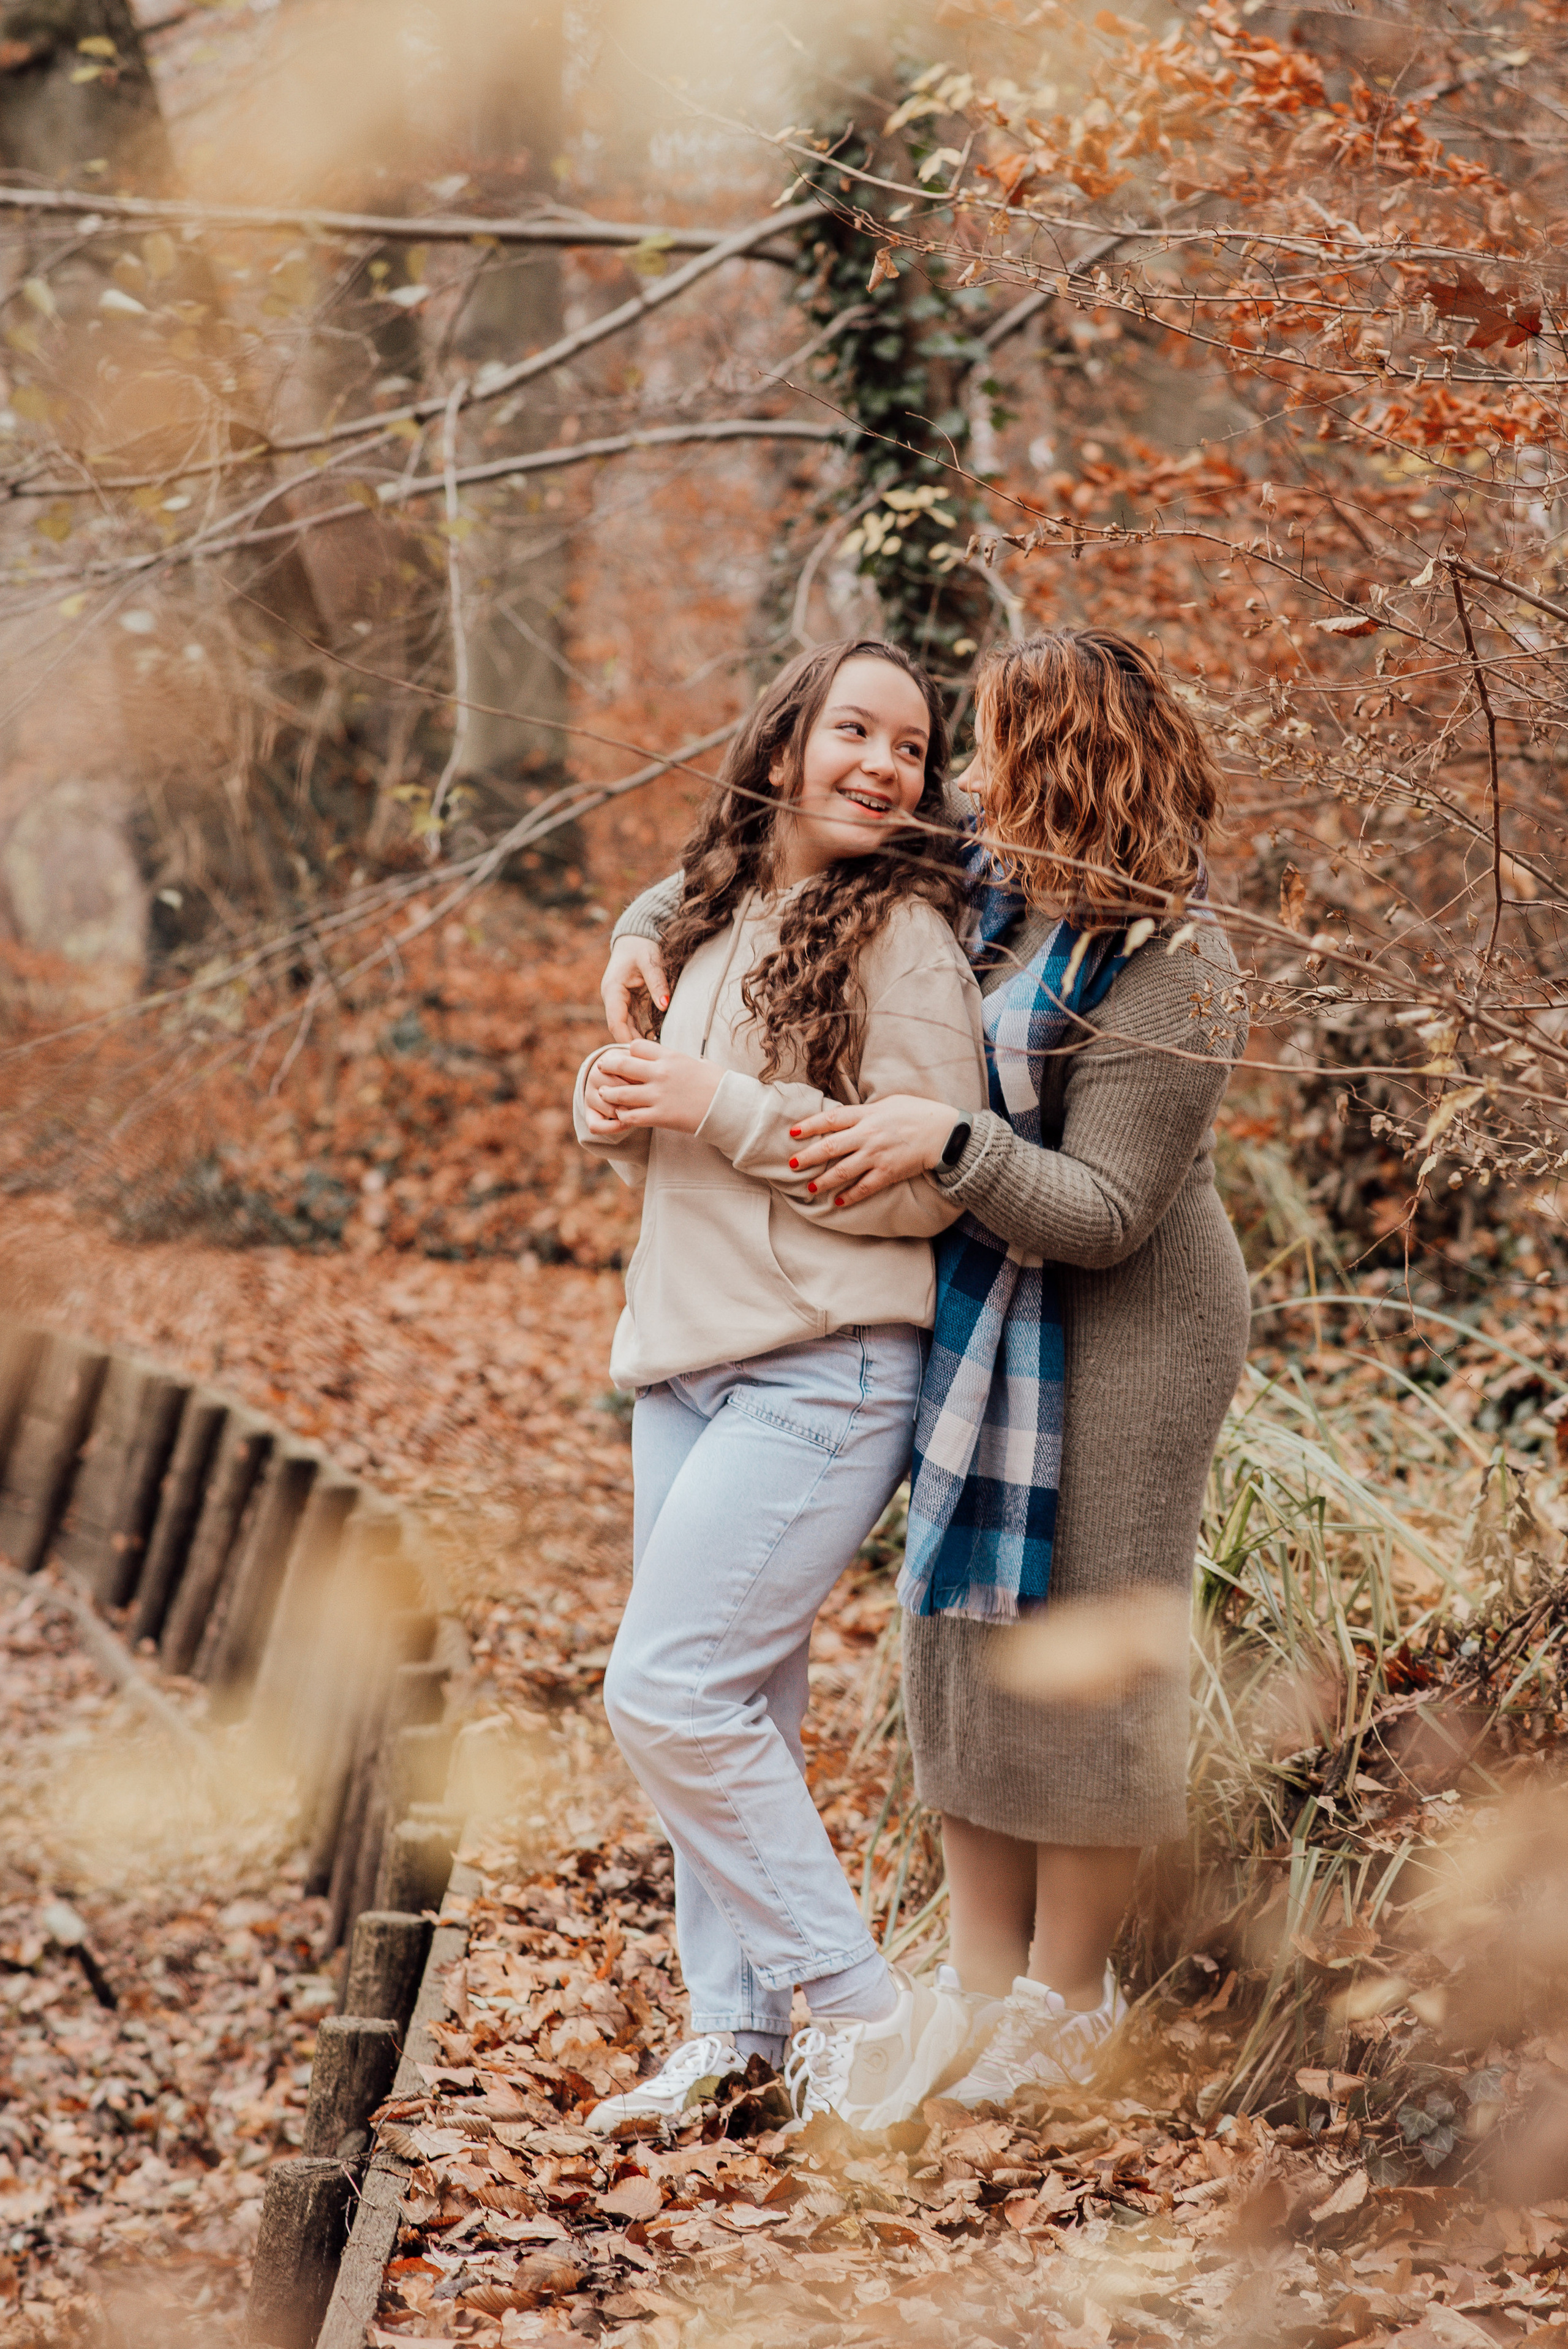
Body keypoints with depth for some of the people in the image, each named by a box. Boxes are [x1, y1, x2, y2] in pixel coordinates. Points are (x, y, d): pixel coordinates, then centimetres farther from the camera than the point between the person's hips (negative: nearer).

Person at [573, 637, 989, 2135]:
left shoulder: (903, 935, -9)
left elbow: (925, 1185, -16)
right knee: (734, 1704, 10)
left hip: (823, 1375, -7)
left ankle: (867, 2006, -2)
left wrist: (719, 1106, -16)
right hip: (684, 1362, 8)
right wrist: (614, 1110, -1)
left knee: (669, 1690, -12)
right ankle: (736, 2030, 20)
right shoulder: (719, 924, 14)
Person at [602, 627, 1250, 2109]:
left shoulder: (1167, 974, -23)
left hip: (1113, 1335, -8)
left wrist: (945, 1144, -34)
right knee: (963, 1635, 12)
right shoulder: (987, 863, -1)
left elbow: (1105, 1215, -25)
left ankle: (1063, 2012, 15)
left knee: (1077, 1664, 1)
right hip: (980, 1317, 8)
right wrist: (651, 922, 1)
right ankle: (982, 1983, 22)